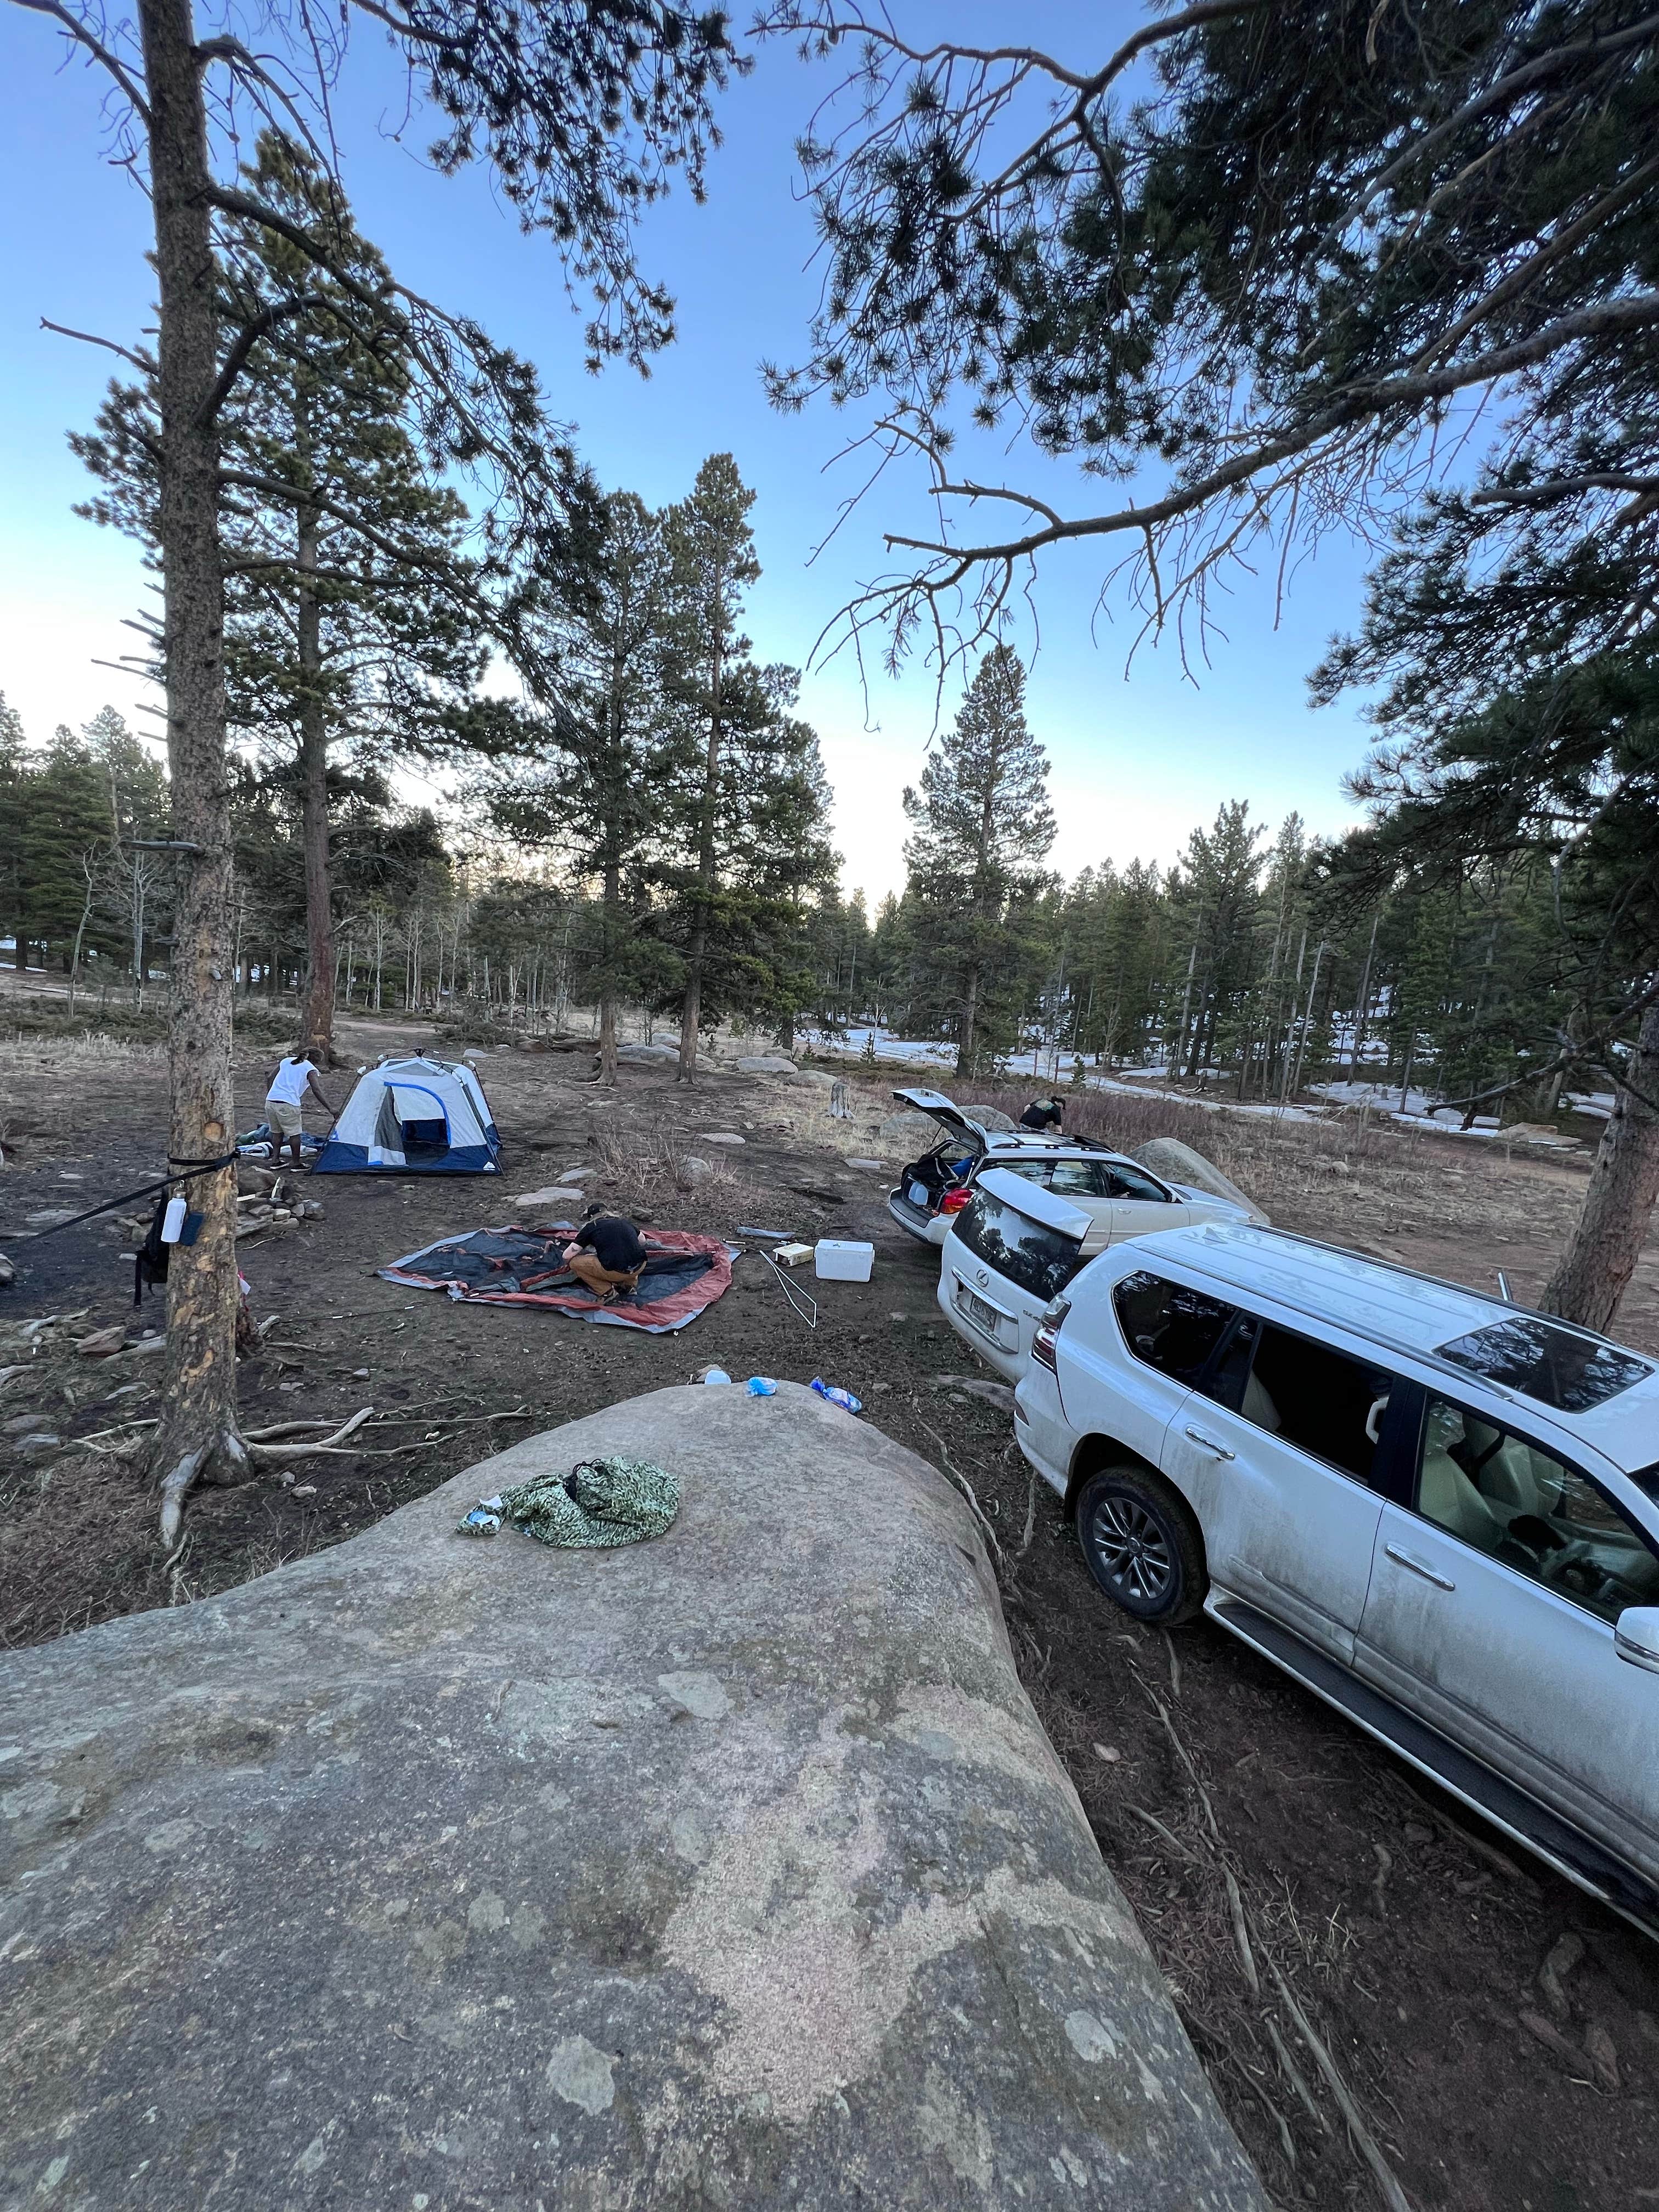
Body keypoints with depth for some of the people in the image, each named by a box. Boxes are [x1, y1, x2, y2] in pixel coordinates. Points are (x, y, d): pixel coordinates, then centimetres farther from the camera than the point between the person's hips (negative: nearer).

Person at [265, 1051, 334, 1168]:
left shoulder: (286, 1061, 18)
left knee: (277, 1132, 20)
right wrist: (330, 1108, -9)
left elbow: (271, 1078, 22)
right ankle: (296, 1164, 9)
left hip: (270, 1101, 6)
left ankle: (275, 1159, 22)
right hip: (288, 1104, -6)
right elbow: (316, 1091, -9)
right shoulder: (310, 1069, 0)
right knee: (295, 1134, 4)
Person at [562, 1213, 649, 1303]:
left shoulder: (590, 1227, 12)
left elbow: (567, 1256, 12)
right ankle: (630, 1282, 20)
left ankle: (607, 1292, 5)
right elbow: (643, 1242, 38)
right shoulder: (625, 1222, 23)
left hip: (615, 1271, -5)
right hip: (640, 1268, 5)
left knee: (574, 1262, 13)